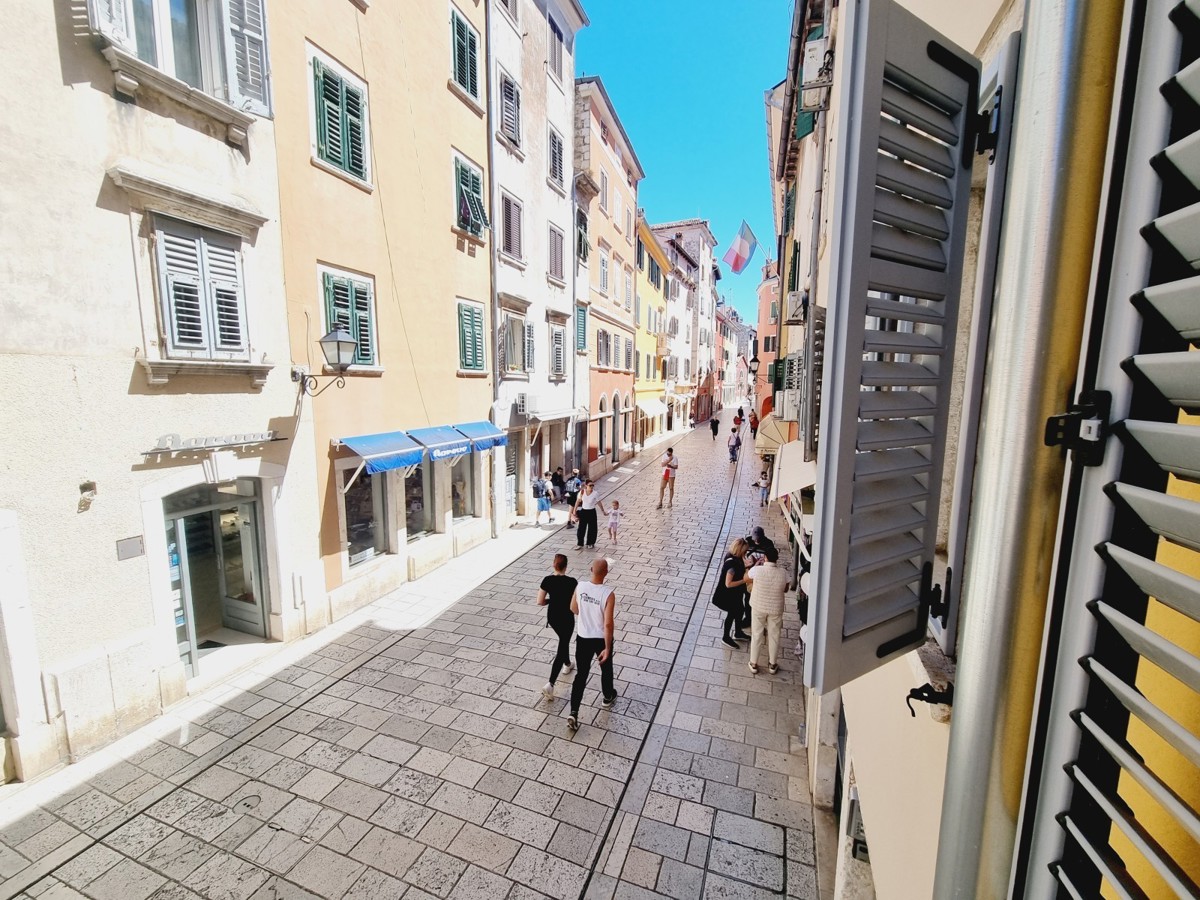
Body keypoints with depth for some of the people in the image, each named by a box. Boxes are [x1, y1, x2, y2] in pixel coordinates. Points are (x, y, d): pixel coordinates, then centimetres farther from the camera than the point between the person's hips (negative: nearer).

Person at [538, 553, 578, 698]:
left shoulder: (547, 580, -11)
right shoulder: (572, 582, -21)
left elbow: (540, 602, -8)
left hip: (552, 617, 5)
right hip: (566, 618, -5)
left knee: (563, 640, 30)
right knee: (562, 647, 6)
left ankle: (567, 664, 52)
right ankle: (550, 684, -2)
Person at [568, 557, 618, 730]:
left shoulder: (580, 586, -15)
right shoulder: (608, 594, -27)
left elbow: (573, 609, 2)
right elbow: (608, 623, -24)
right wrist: (607, 648, -15)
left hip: (583, 638, 2)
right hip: (601, 639, -2)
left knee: (581, 674, 14)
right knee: (606, 669, 25)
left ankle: (573, 713, 9)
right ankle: (607, 698, 48)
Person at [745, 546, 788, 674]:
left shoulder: (757, 570, -22)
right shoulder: (783, 573, -17)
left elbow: (746, 579, 0)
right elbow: (785, 590, 0)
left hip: (758, 607, -1)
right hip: (776, 608, 1)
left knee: (756, 635, 15)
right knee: (774, 636, 19)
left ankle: (754, 664, 27)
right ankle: (772, 664, 33)